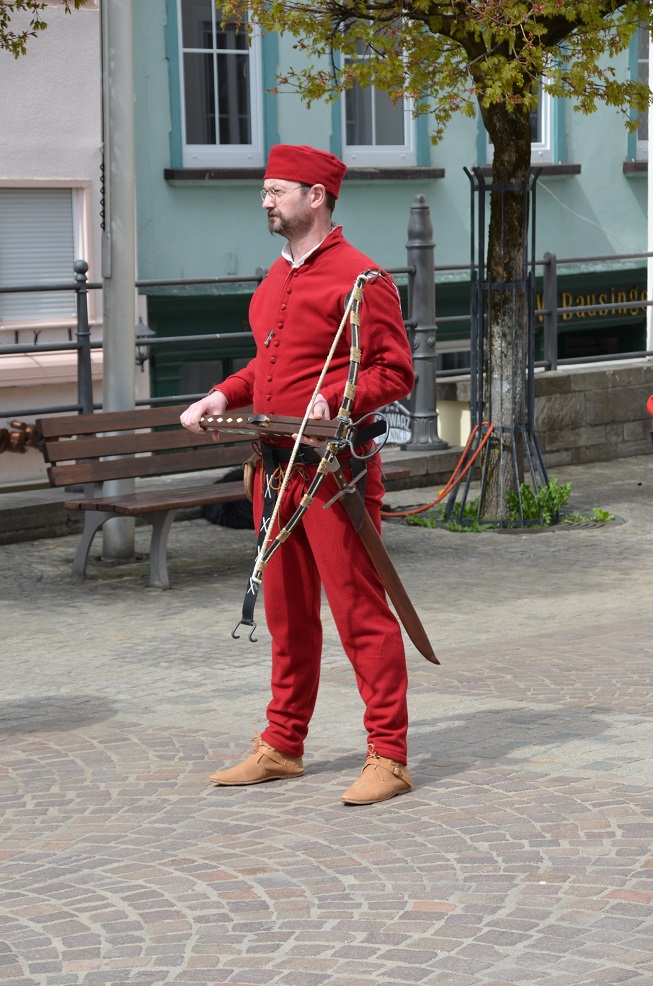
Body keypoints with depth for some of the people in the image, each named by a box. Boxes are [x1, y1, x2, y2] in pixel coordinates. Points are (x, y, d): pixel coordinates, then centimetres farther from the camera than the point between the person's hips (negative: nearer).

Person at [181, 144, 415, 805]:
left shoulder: (359, 277, -10)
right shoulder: (276, 280, 16)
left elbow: (396, 372, -11)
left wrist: (332, 400, -25)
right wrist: (225, 395, 10)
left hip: (334, 470, -8)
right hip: (276, 468, 8)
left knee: (360, 612, -5)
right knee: (287, 614, 15)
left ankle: (388, 759, 0)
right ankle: (281, 748, 25)